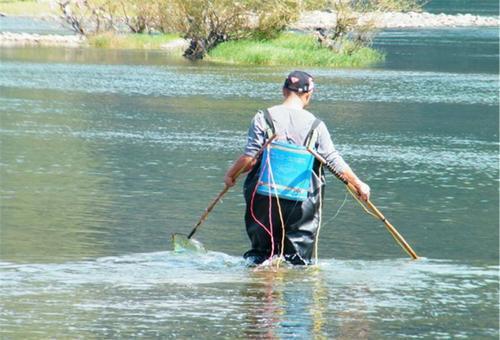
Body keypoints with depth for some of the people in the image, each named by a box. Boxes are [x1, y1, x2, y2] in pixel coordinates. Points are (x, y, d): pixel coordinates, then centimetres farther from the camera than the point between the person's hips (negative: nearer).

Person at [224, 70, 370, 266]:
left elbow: (250, 157, -7)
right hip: (301, 203, 0)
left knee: (260, 250, 13)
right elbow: (335, 161, 0)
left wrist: (231, 174, 10)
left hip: (265, 197, 0)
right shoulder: (315, 126, -2)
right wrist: (359, 185, 11)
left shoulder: (264, 118, -4)